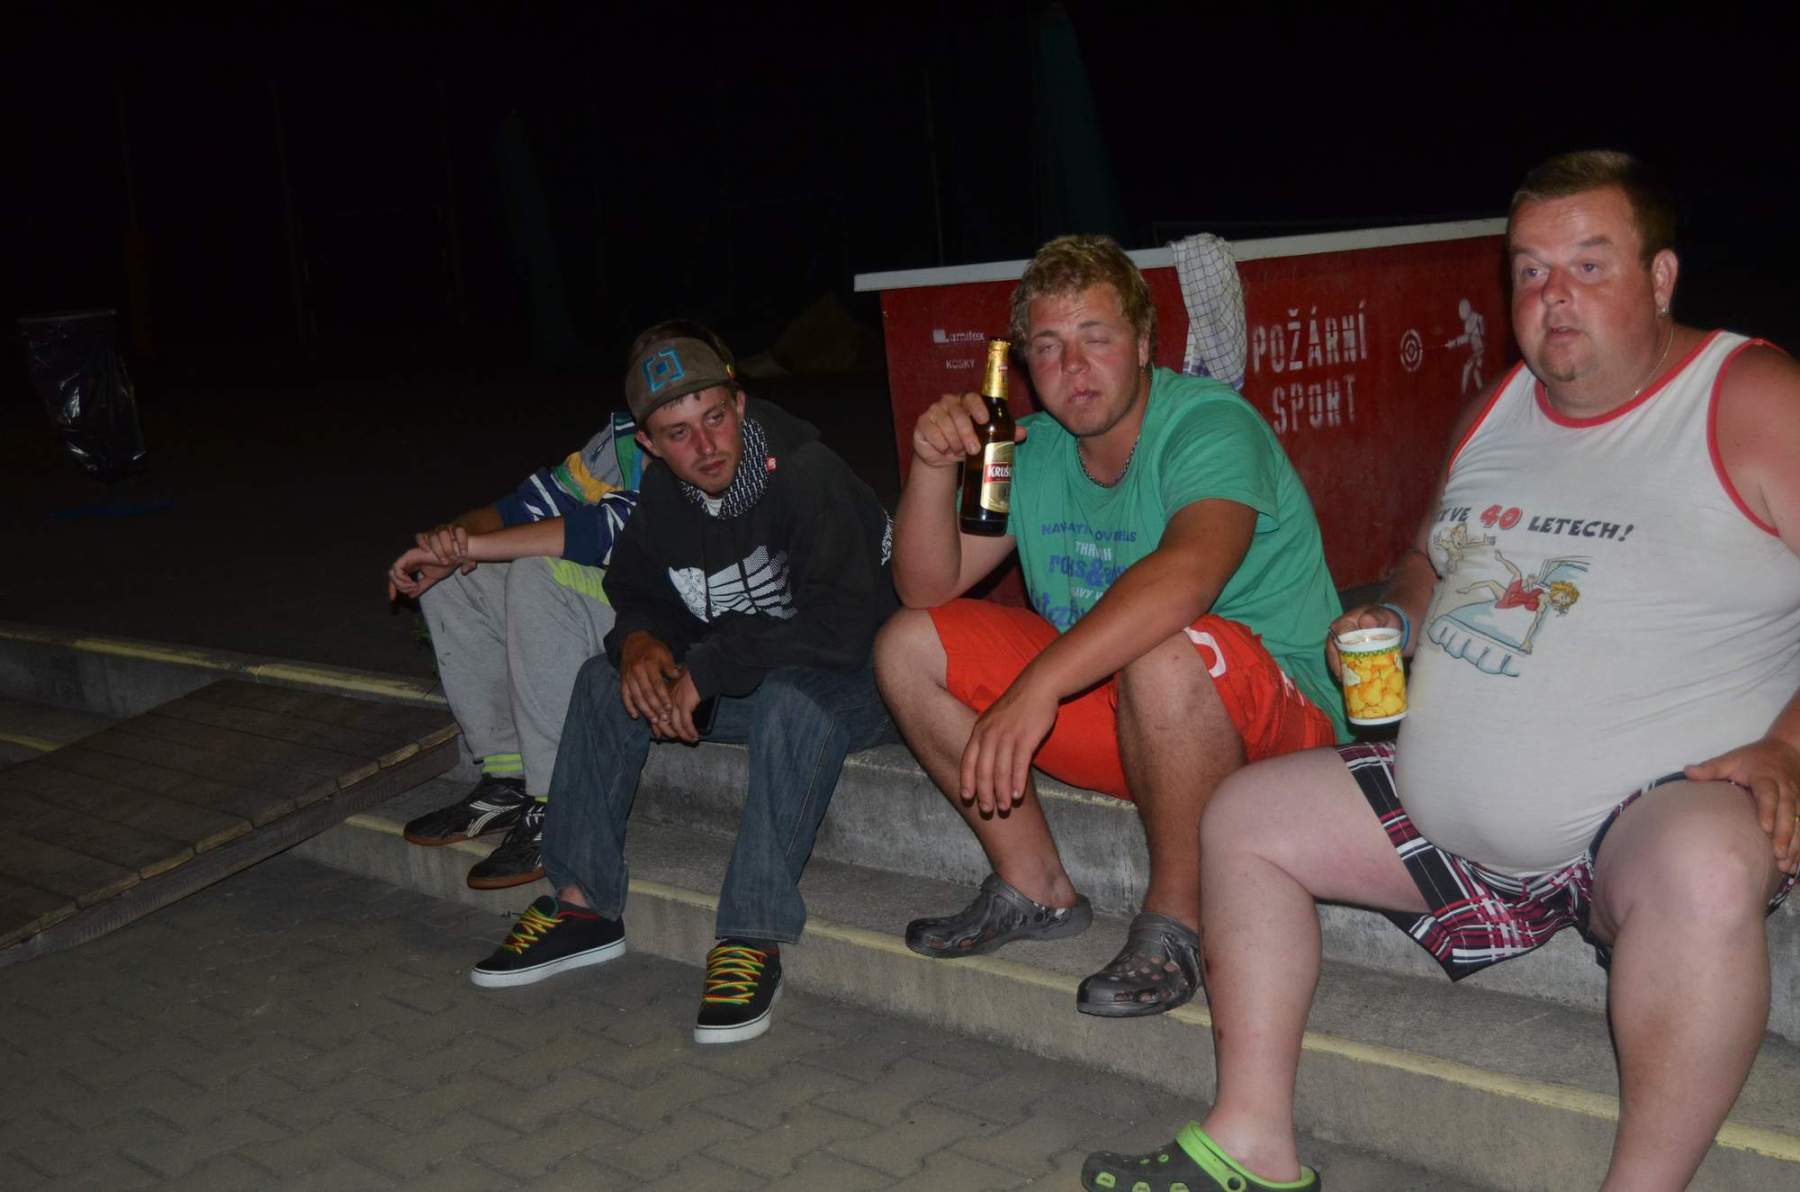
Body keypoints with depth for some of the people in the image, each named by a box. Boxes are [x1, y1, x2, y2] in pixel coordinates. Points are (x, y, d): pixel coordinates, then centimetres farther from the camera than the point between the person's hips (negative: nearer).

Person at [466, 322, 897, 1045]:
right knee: (605, 681, -4)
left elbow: (842, 626, -35)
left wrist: (705, 669, -28)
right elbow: (638, 591, 12)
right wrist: (640, 639, -13)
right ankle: (585, 906, 0)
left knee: (793, 701, -39)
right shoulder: (664, 495, -3)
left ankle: (754, 939, -32)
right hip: (738, 680, 7)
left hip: (860, 680, -7)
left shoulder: (804, 475, -26)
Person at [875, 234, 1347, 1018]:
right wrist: (933, 468, -17)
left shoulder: (1210, 426, -18)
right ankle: (1035, 887, 6)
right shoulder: (1034, 448, 4)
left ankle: (1177, 919, -17)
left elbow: (1187, 572, -39)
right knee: (911, 645, -2)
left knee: (1164, 652, -40)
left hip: (1275, 716, -7)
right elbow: (927, 588, 1)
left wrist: (1037, 687, -47)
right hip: (1108, 706, 7)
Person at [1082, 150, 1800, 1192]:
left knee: (1706, 866, -40)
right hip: (1450, 816, 7)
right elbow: (1431, 562, 27)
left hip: (1660, 804, -7)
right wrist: (1394, 621, 6)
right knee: (1243, 818, 3)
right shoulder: (1499, 408, 12)